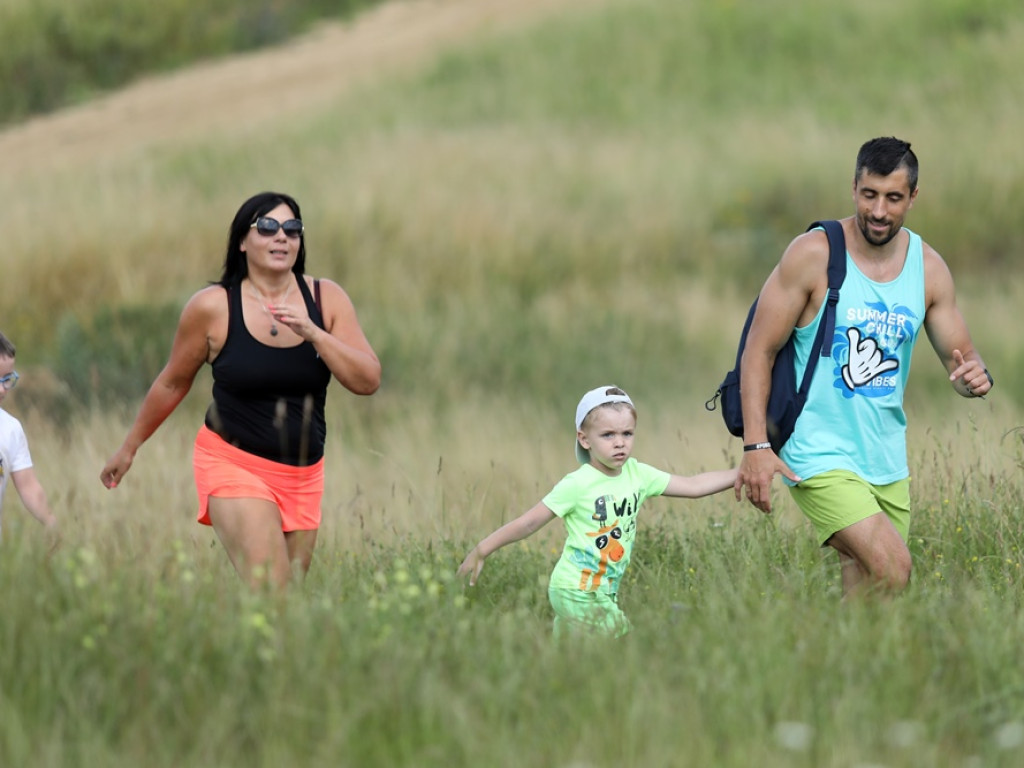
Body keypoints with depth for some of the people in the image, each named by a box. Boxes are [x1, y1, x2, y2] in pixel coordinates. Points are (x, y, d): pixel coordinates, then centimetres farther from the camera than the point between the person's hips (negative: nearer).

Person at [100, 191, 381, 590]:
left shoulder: (327, 299, 0)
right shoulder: (212, 307, -7)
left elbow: (368, 381, -5)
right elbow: (172, 384, 6)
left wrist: (313, 333, -18)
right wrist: (128, 449, 15)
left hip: (303, 477, 4)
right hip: (234, 464, -4)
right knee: (269, 592, -22)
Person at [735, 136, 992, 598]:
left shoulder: (929, 268, 4)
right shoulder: (813, 256, -10)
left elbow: (959, 357, 10)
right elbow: (758, 351, -8)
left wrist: (975, 378, -16)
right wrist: (755, 445, -18)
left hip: (888, 463, 6)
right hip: (819, 454, -6)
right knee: (893, 570, -22)